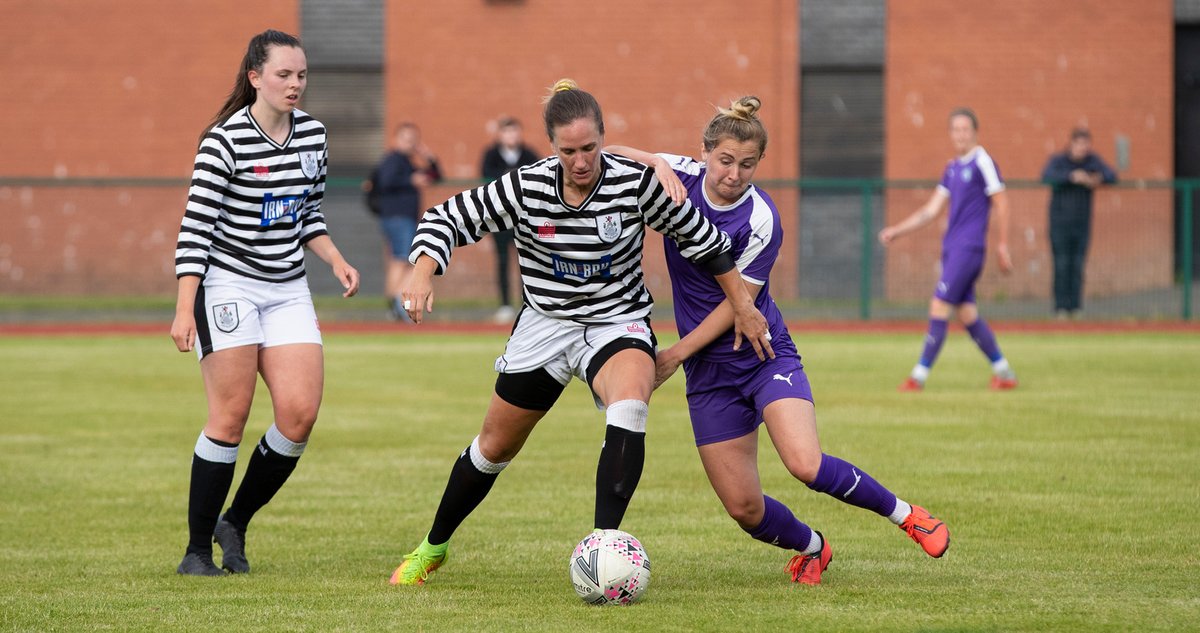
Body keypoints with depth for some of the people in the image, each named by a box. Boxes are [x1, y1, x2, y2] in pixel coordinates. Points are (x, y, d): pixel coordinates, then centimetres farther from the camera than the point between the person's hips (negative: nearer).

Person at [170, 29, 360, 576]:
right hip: (227, 286, -6)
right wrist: (184, 309, -20)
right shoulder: (226, 140, -14)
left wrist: (335, 260, 3)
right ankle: (197, 550, 4)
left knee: (300, 414, -7)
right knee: (230, 418, -8)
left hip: (288, 290, 6)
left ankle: (235, 524, 12)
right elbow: (195, 226, -14)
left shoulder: (312, 133, 6)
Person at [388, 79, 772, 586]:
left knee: (630, 406, -35)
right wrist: (423, 272, -29)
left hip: (618, 323, -1)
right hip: (544, 326, 1)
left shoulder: (636, 182, -17)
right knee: (495, 448, 12)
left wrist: (742, 305, 2)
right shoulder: (525, 188, -16)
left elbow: (700, 238, -4)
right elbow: (446, 219, -9)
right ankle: (432, 548, 36)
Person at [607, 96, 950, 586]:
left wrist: (675, 354, -15)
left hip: (764, 356, -4)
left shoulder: (759, 220, -18)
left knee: (806, 465, -26)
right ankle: (811, 547, 32)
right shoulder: (683, 178, -6)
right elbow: (612, 157, -5)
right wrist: (656, 163, -24)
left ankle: (906, 515, -2)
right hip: (709, 374, 4)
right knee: (743, 507, 0)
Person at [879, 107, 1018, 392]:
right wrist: (896, 230, 12)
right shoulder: (952, 167, 16)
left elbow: (1001, 203, -8)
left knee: (939, 307, -12)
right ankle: (1003, 372, 19)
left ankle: (919, 375, -10)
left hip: (969, 248, -8)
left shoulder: (982, 162, -8)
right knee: (967, 314, 9)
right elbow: (932, 209, 18)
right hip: (953, 248, 8)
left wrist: (1002, 246, -10)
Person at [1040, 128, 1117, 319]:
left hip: (1082, 224, 3)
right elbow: (1047, 176, -24)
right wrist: (1071, 176, -39)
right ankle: (1061, 307, -4)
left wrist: (1099, 179, -27)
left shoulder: (1092, 161, 4)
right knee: (1062, 265, -8)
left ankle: (1075, 307, 4)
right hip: (1060, 223, -3)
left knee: (1078, 266, 0)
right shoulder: (1058, 161, -6)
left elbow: (1112, 176, -4)